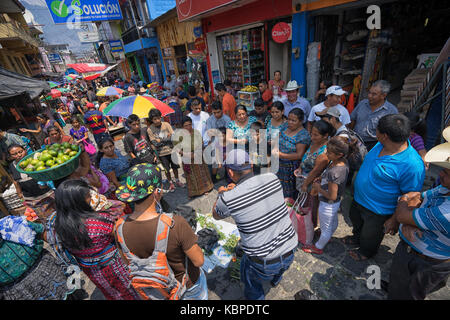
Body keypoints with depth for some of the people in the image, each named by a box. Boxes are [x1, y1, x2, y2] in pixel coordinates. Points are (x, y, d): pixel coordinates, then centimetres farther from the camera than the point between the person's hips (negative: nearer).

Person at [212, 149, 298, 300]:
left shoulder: (228, 198, -24)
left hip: (264, 262, -5)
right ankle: (275, 279, 70)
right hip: (290, 251, 5)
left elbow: (216, 215, 2)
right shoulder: (272, 178, -14)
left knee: (249, 276, 30)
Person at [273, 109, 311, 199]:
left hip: (291, 168, -6)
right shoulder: (286, 128, 6)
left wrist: (281, 155, -23)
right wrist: (275, 148, -7)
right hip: (279, 164, 7)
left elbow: (299, 155, -19)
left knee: (288, 194, 4)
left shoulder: (303, 135, -16)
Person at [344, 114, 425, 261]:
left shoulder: (412, 165, -34)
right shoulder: (382, 145, -12)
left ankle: (367, 251, 55)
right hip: (358, 199, 7)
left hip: (378, 211, -6)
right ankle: (357, 238, 63)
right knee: (356, 221, 32)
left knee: (370, 234, 23)